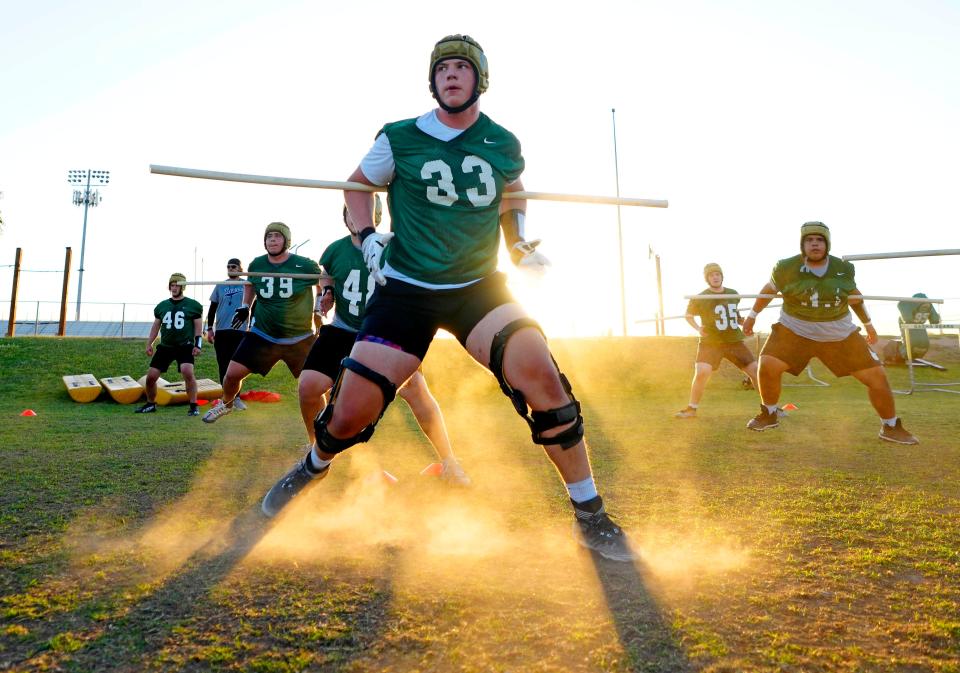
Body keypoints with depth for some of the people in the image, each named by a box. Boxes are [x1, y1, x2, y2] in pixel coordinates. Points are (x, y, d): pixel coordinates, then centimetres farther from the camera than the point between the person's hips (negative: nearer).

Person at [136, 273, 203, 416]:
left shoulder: (193, 305, 1)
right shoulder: (162, 306, 12)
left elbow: (198, 328, 0)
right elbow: (156, 326, 19)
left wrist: (197, 345, -8)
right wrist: (149, 343, 11)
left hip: (185, 346, -5)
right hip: (165, 346, 5)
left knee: (187, 372, -26)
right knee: (151, 375, 1)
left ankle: (194, 406, -15)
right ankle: (150, 404, 24)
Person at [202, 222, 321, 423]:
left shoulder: (305, 266, -13)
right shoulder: (257, 265, -1)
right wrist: (245, 307, 12)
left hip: (300, 338, -2)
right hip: (262, 335, 3)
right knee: (232, 373, -2)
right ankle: (227, 403, 30)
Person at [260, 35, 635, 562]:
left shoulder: (505, 147, 4)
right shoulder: (399, 139, -1)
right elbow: (357, 186, 13)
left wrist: (520, 245, 3)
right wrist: (366, 236, -5)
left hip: (479, 287, 1)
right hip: (405, 290, 0)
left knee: (539, 373, -24)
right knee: (351, 414, -5)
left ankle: (590, 517, -7)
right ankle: (313, 467, 34)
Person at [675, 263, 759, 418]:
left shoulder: (734, 294, 6)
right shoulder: (699, 299, -7)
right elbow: (688, 315, 7)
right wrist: (698, 328, -10)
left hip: (735, 341, 4)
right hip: (710, 342, -4)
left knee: (755, 370, -1)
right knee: (702, 372, -22)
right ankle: (692, 408, -6)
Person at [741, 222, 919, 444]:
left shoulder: (843, 269, -6)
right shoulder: (787, 268, -13)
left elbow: (854, 296, 12)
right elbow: (769, 289, 5)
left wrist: (868, 323, 20)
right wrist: (752, 315, 12)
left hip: (839, 334, 2)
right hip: (795, 330, -2)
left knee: (877, 376, -3)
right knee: (768, 366, -23)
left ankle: (891, 428, 20)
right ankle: (769, 415, 2)